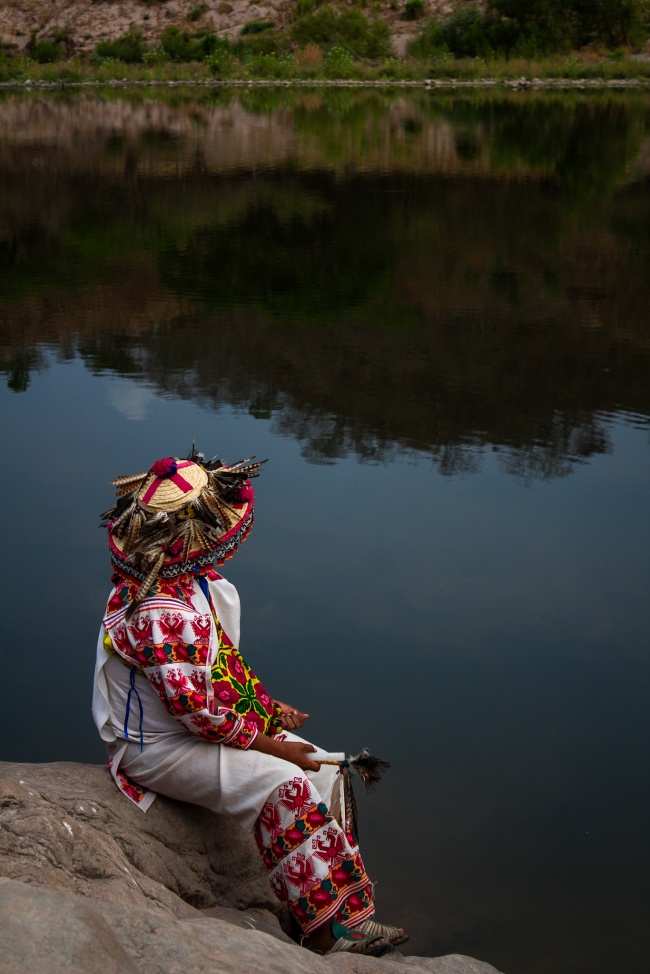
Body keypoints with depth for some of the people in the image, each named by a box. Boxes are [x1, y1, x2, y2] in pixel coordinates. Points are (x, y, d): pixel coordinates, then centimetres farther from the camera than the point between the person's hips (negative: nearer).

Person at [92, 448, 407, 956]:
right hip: (157, 748, -10)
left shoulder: (193, 582, 2)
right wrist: (266, 741, -19)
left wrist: (269, 709, 3)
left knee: (323, 770, 0)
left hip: (213, 720, 10)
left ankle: (349, 916, 3)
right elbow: (193, 709, -29)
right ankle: (326, 929, -15)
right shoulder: (158, 615, -31)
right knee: (280, 783, -25)